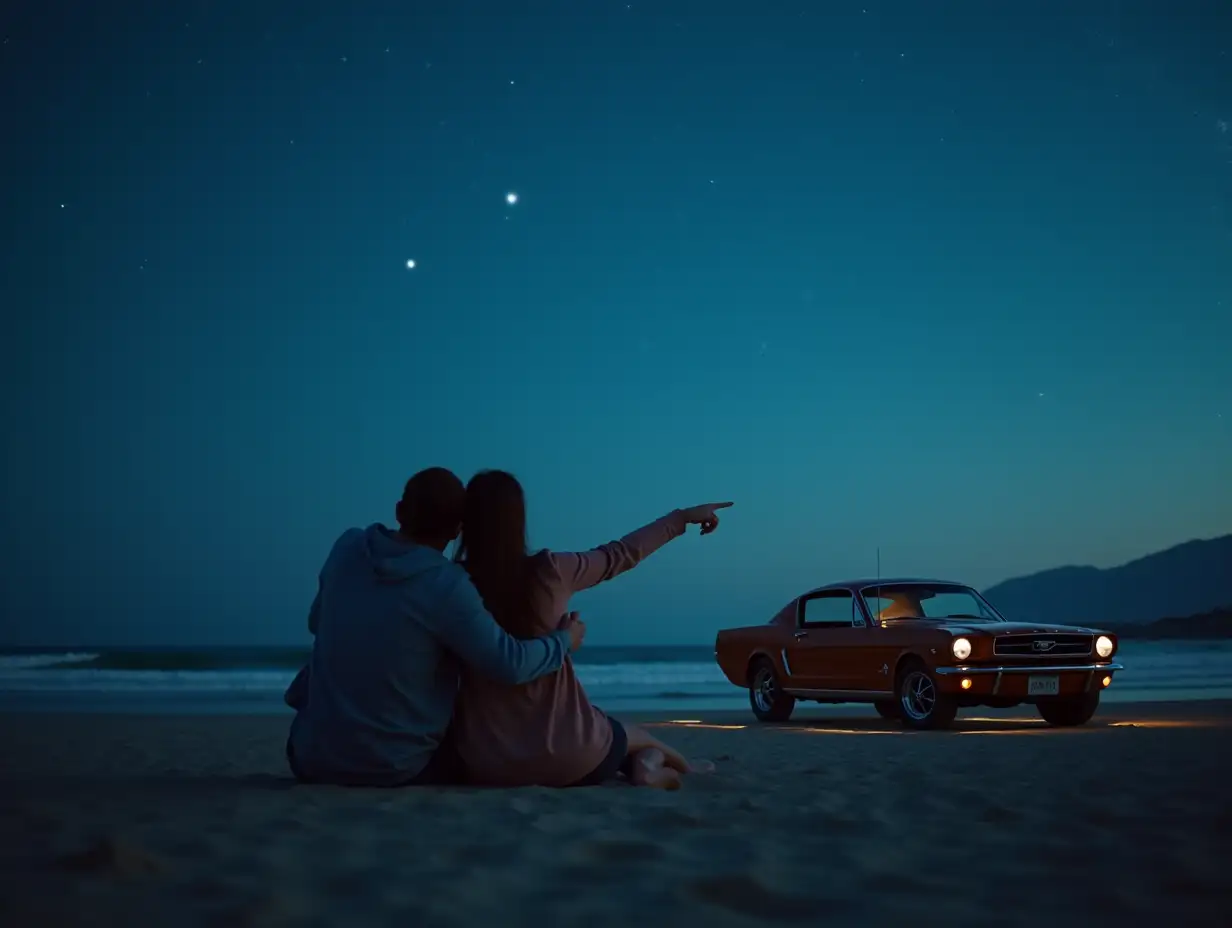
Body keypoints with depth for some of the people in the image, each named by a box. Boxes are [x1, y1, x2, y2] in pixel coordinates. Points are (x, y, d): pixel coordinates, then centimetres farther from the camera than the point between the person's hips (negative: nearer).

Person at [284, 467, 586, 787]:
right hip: (394, 770, -3)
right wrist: (563, 640, 0)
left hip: (312, 759, 3)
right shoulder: (446, 584, -18)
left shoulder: (347, 547, -2)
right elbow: (509, 665, -18)